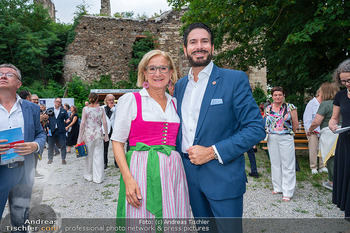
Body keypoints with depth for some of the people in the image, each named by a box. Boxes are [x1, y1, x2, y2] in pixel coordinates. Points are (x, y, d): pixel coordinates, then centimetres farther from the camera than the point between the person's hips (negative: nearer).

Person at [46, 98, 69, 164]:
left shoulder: (64, 111, 10)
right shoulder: (49, 110, 10)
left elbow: (67, 119, 12)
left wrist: (66, 121, -7)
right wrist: (47, 127, -2)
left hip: (61, 131, 0)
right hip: (51, 131, 1)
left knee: (63, 145, 1)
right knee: (50, 146, 6)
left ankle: (63, 158, 12)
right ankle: (50, 158, 20)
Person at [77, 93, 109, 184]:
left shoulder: (85, 109, -5)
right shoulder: (101, 109, -1)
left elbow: (83, 123, -6)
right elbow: (104, 122, -1)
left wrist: (80, 136, -1)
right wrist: (106, 134, 9)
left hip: (88, 134, -1)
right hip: (99, 135, 1)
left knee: (89, 155, 12)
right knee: (98, 156, 5)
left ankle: (89, 175, 27)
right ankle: (98, 178, 10)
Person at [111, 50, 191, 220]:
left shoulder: (175, 103, 12)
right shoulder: (130, 100, -1)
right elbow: (117, 142, -3)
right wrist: (128, 178, -14)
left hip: (173, 172, 4)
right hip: (141, 170, -4)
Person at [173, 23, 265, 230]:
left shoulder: (235, 79, -9)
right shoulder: (180, 85, 9)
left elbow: (256, 129, -13)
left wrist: (212, 152, -19)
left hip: (223, 175, -5)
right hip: (189, 173, 5)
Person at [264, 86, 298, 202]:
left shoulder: (290, 107, -3)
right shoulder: (268, 108, 7)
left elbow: (295, 124, 1)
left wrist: (288, 133, 8)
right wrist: (269, 133, 11)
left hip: (286, 139, -4)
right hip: (272, 139, 4)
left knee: (287, 165, 0)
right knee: (275, 164, 12)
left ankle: (288, 192, 8)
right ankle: (278, 187, 26)